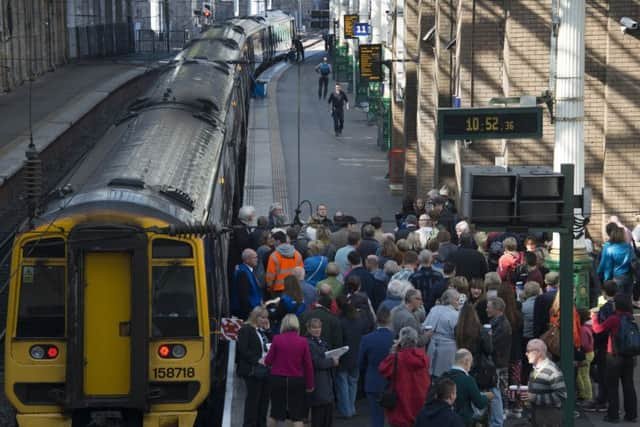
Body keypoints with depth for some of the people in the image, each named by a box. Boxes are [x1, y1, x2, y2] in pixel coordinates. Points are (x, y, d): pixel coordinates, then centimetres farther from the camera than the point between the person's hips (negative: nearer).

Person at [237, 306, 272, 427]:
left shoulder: (263, 331, 18)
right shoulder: (246, 330, -5)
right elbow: (243, 349, -13)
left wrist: (267, 330, 5)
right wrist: (257, 360, -18)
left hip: (265, 370, 7)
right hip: (253, 371, -7)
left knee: (264, 398, 7)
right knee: (253, 398, -5)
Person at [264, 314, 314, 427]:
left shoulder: (277, 339, -6)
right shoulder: (303, 342, -5)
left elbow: (268, 361, -2)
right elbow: (308, 365, -2)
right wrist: (310, 384, 6)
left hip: (278, 379, 1)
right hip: (296, 380, -1)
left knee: (276, 412, 17)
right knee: (297, 415, 4)